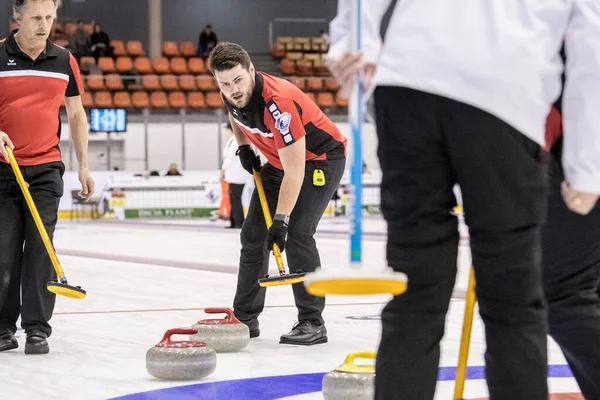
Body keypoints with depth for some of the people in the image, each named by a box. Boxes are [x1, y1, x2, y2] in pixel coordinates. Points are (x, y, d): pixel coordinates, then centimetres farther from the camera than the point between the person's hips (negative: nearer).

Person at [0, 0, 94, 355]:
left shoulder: (64, 60, 6)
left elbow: (76, 114, 14)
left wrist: (84, 166, 11)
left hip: (46, 169, 2)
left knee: (40, 249, -4)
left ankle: (37, 328, 0)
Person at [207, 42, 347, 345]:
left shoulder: (278, 102, -37)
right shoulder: (231, 94, -14)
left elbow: (294, 170, -35)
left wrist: (281, 220, -36)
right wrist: (243, 147, 6)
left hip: (321, 158, -8)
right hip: (279, 160, 8)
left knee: (297, 234, -21)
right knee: (253, 233, 5)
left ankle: (312, 323, -14)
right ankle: (245, 318, 15)